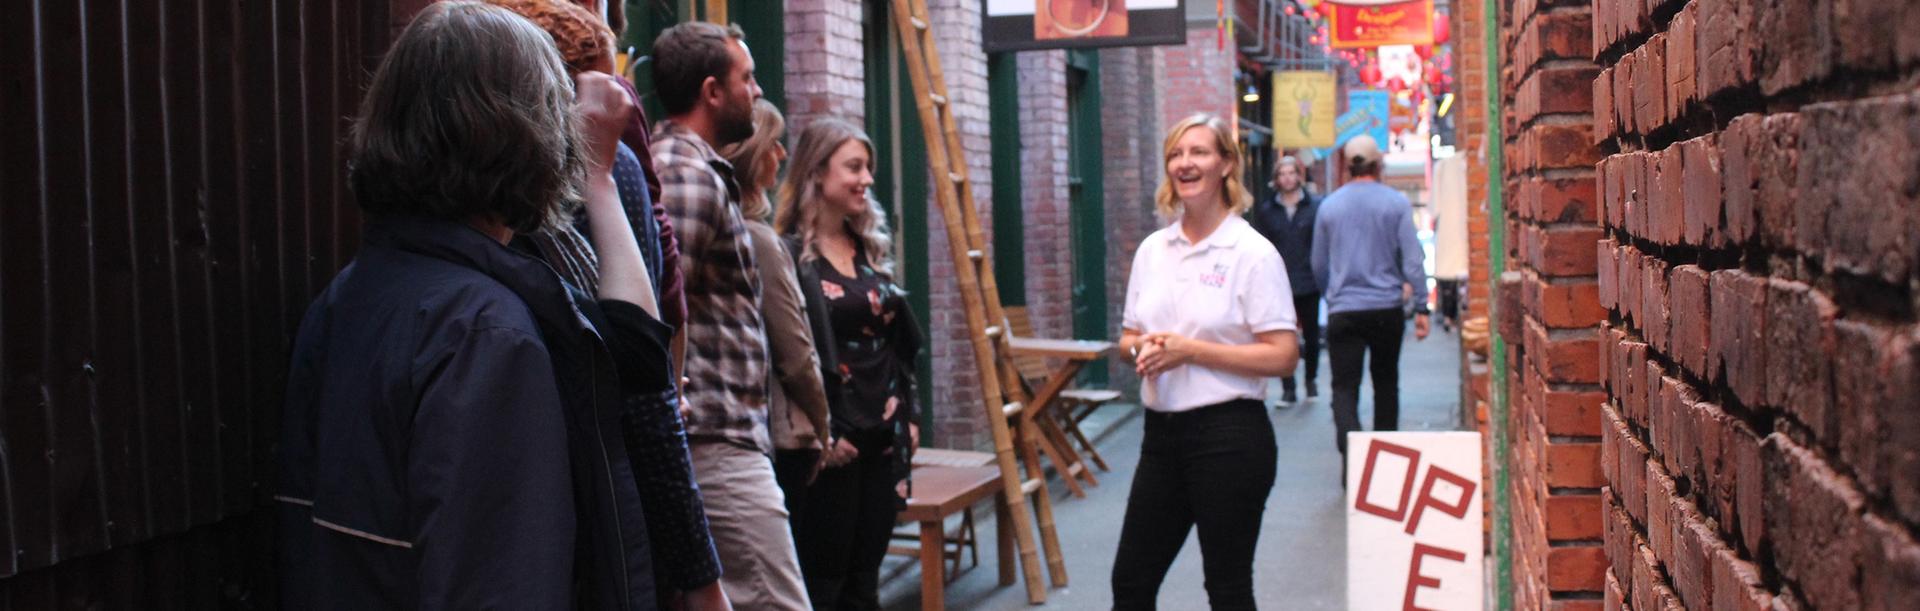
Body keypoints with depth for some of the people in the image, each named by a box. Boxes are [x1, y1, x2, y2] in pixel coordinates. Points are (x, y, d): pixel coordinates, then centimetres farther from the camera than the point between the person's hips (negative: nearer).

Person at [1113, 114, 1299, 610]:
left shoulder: (1253, 253, -8)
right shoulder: (1152, 250, 10)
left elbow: (1282, 356, -14)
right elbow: (1129, 336, 19)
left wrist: (1190, 350, -18)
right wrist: (1141, 349, -6)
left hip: (1229, 435, -6)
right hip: (1163, 433, 6)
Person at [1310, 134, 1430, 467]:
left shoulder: (1329, 205, 3)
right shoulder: (1396, 203, -2)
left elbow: (1319, 265, 12)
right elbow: (1412, 259, -6)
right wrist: (1421, 306, -2)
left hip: (1344, 311, 0)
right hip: (1387, 307, 1)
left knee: (1344, 387, -3)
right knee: (1386, 383, 18)